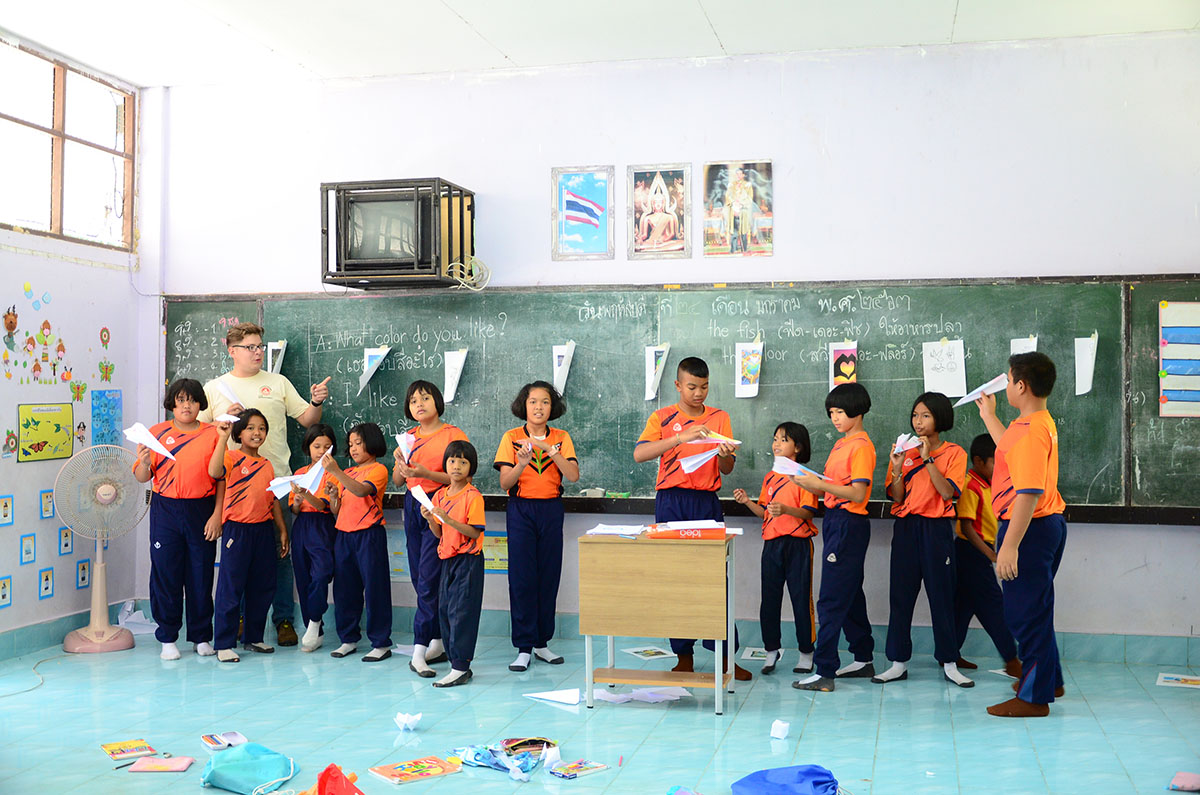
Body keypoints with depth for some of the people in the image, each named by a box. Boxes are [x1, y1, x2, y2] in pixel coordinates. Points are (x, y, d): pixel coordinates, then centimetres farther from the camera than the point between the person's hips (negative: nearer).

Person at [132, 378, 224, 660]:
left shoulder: (212, 435, 3)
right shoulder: (157, 433, 4)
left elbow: (222, 478, 1)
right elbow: (142, 477, 5)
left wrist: (217, 514, -6)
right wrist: (145, 462, -17)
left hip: (202, 512, 0)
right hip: (166, 511, 0)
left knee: (201, 574, 5)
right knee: (165, 573, 3)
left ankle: (201, 637, 18)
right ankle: (167, 639, 15)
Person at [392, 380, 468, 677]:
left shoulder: (453, 434, -5)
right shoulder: (409, 437, 13)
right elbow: (397, 481, 13)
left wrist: (426, 473, -22)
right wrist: (400, 464, -8)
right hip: (412, 507, 7)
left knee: (429, 579, -11)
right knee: (420, 579, 8)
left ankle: (420, 650, -11)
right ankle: (438, 642, 17)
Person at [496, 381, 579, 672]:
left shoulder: (561, 438, 4)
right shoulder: (511, 437, 1)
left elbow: (573, 475, -10)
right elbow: (504, 483, -6)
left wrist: (550, 449, -20)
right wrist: (522, 463, -24)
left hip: (551, 509, 2)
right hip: (520, 509, -1)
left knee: (549, 576, 4)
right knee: (522, 578, -3)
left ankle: (541, 642, 15)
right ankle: (523, 648, 3)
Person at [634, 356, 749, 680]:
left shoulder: (718, 418, 9)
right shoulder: (662, 418, 4)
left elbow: (727, 469, 7)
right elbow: (639, 454, -13)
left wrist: (724, 455, -17)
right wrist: (681, 438, -24)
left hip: (707, 502, 1)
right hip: (671, 501, -1)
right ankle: (684, 656, 10)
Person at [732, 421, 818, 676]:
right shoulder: (769, 478, 14)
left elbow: (808, 512, -13)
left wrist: (786, 509, -29)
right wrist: (747, 501, 0)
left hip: (798, 543, -5)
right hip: (772, 543, 5)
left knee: (801, 598, 1)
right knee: (769, 599, 7)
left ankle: (806, 652, 14)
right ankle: (772, 650, 19)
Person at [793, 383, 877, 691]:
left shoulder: (861, 446, -13)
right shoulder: (840, 444, 16)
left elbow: (858, 493, -20)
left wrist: (819, 483, -22)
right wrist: (809, 483, 1)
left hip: (849, 524, -10)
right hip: (834, 523, 10)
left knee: (831, 600, -10)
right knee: (850, 595, 17)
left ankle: (824, 672, -8)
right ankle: (864, 660, 28)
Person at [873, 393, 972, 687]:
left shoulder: (954, 453, 1)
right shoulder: (905, 452, 10)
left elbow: (948, 492, -14)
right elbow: (897, 498, 4)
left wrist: (927, 459, -17)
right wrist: (897, 468, -12)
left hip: (936, 529, -3)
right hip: (906, 528, 3)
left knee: (941, 595, 0)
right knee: (901, 595, 3)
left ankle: (949, 664, 10)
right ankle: (899, 663, 9)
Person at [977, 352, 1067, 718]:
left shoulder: (1030, 431, -23)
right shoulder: (1042, 423, 10)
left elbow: (1029, 493, -28)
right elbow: (1012, 450, 32)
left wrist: (1010, 545, -28)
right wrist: (988, 415, 40)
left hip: (1030, 528, -11)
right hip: (1046, 524, 11)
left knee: (1026, 611, -2)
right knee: (1035, 607, 22)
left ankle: (1034, 697, 6)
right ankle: (1048, 679, 35)